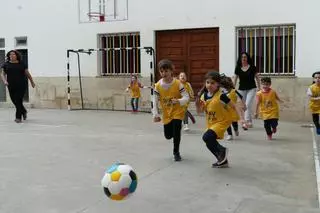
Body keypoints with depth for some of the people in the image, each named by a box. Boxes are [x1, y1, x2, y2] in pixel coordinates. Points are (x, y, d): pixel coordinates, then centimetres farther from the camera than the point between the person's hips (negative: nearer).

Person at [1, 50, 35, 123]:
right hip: (11, 86, 3)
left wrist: (32, 82, 16)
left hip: (22, 85, -2)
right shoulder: (6, 64, 6)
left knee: (18, 100, -9)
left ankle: (18, 117, -1)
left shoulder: (22, 64, 4)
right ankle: (24, 111, 32)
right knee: (14, 100, 7)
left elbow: (27, 73, 11)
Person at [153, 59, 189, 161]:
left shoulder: (178, 83, -19)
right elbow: (155, 101, -5)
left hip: (177, 111, -3)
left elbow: (186, 97, -19)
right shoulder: (158, 85, -12)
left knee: (176, 132, -13)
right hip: (166, 113, 3)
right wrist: (155, 114, -10)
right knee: (168, 135, 9)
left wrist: (179, 101, -39)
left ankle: (176, 152, 10)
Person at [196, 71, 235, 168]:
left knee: (207, 137, -27)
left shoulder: (221, 96, -21)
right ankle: (223, 161, 39)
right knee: (211, 143, 16)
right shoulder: (204, 96, -3)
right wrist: (198, 106, -16)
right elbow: (200, 111, 6)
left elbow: (234, 107, -16)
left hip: (222, 122, -7)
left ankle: (222, 150, 0)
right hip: (210, 123, 7)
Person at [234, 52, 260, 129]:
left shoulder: (252, 67, -4)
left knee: (248, 104, -18)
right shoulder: (238, 68, 2)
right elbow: (235, 79, 9)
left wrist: (259, 88, 1)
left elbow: (257, 78, 4)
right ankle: (250, 122, 21)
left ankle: (247, 122, -19)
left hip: (251, 89, -3)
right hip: (241, 89, 3)